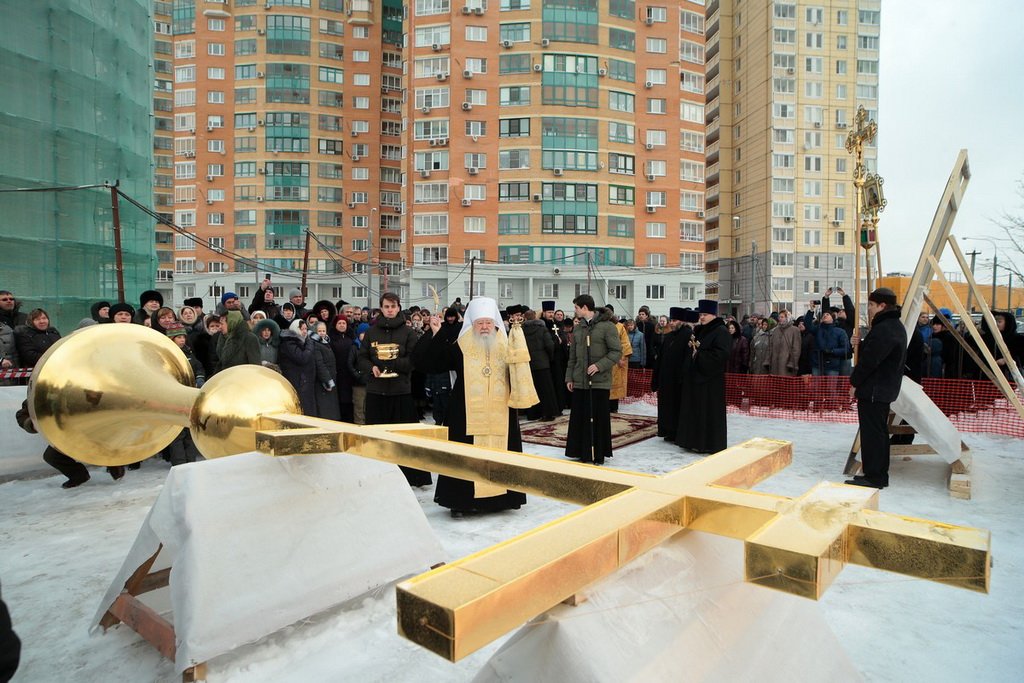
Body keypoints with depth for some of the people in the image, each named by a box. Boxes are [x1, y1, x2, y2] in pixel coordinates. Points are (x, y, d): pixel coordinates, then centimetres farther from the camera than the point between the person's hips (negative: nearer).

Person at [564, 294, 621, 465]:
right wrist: (569, 377, 12)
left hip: (599, 381, -5)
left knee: (598, 418, 1)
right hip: (579, 381, 5)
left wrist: (599, 365, -19)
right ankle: (581, 452, 19)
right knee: (579, 418, 7)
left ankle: (598, 454, 13)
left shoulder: (607, 326, -7)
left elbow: (617, 352, -9)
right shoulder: (578, 328, 13)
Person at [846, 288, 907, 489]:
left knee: (872, 433, -5)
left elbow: (869, 361, -22)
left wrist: (854, 382, -11)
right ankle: (880, 475, 26)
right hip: (885, 389, 11)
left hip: (873, 390, -11)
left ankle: (873, 477, 2)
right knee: (879, 432, 17)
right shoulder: (896, 326, 15)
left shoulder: (883, 329, -21)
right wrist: (862, 344, 4)